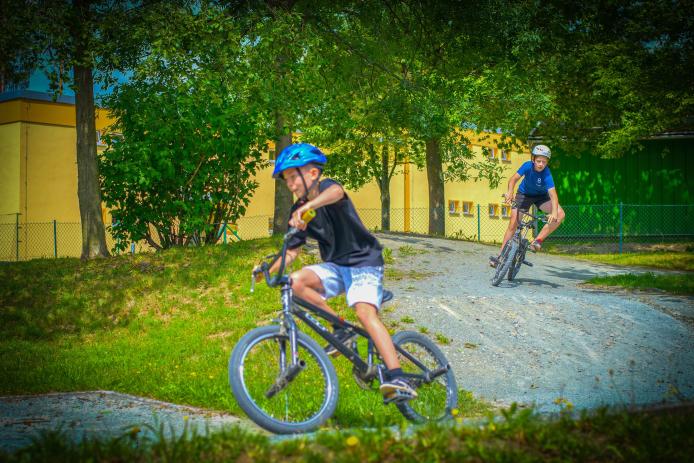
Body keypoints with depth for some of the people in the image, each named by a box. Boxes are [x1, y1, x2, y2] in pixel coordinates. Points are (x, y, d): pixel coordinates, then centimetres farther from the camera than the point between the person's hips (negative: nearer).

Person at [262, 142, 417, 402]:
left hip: (364, 262, -6)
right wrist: (268, 270, -11)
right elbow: (292, 251, 7)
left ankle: (397, 378, -33)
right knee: (296, 282, -21)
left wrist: (306, 207, -57)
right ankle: (342, 329, -6)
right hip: (335, 266, 6)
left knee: (365, 312, -28)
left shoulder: (326, 187, -13)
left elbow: (336, 191, -39)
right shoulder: (298, 211, 5)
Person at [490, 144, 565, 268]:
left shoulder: (546, 174, -32)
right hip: (524, 194, 1)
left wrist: (554, 212, -57)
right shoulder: (528, 165, -27)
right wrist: (510, 192, -55)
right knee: (512, 225, -6)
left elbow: (553, 194, -41)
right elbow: (514, 179, -34)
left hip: (541, 196, -1)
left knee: (560, 215, -25)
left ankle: (537, 241, -17)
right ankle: (501, 255, 4)